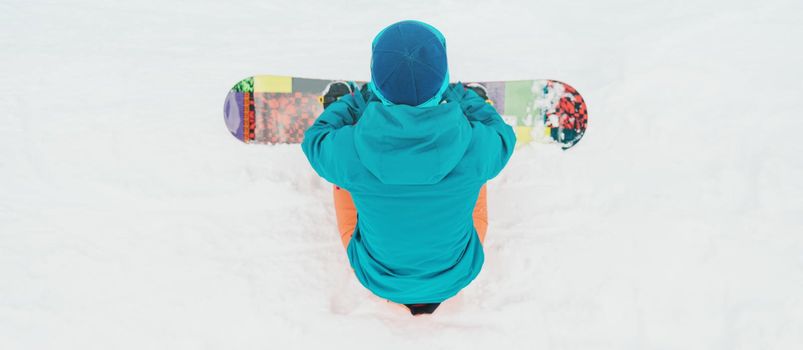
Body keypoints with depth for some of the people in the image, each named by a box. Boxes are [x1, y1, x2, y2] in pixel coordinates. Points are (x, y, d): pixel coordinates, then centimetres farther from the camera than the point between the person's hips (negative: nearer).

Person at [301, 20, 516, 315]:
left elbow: (315, 141, -5)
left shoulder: (349, 149, -31)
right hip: (457, 275, 1)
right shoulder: (475, 145, -31)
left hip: (378, 277, 0)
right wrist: (464, 99, 11)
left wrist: (352, 103, 10)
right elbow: (503, 138, -4)